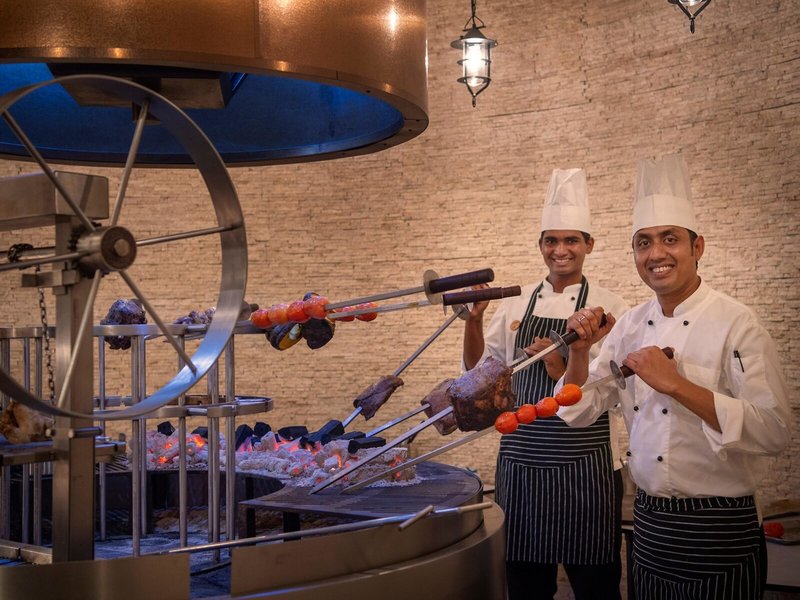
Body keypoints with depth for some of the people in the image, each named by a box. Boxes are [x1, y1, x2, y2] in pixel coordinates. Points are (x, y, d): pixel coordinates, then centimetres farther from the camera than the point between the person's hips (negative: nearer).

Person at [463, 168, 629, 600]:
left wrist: (564, 372, -22)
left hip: (584, 467, -3)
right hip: (522, 462, 4)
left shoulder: (608, 306, -4)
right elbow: (479, 370, 12)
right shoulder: (516, 304, 7)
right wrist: (472, 321, -4)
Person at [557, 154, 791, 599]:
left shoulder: (735, 323, -14)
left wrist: (675, 383, -26)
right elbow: (581, 412, 8)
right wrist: (580, 353, -10)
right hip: (649, 525, 6)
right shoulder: (631, 326, 5)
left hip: (719, 534, -6)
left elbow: (774, 432, -22)